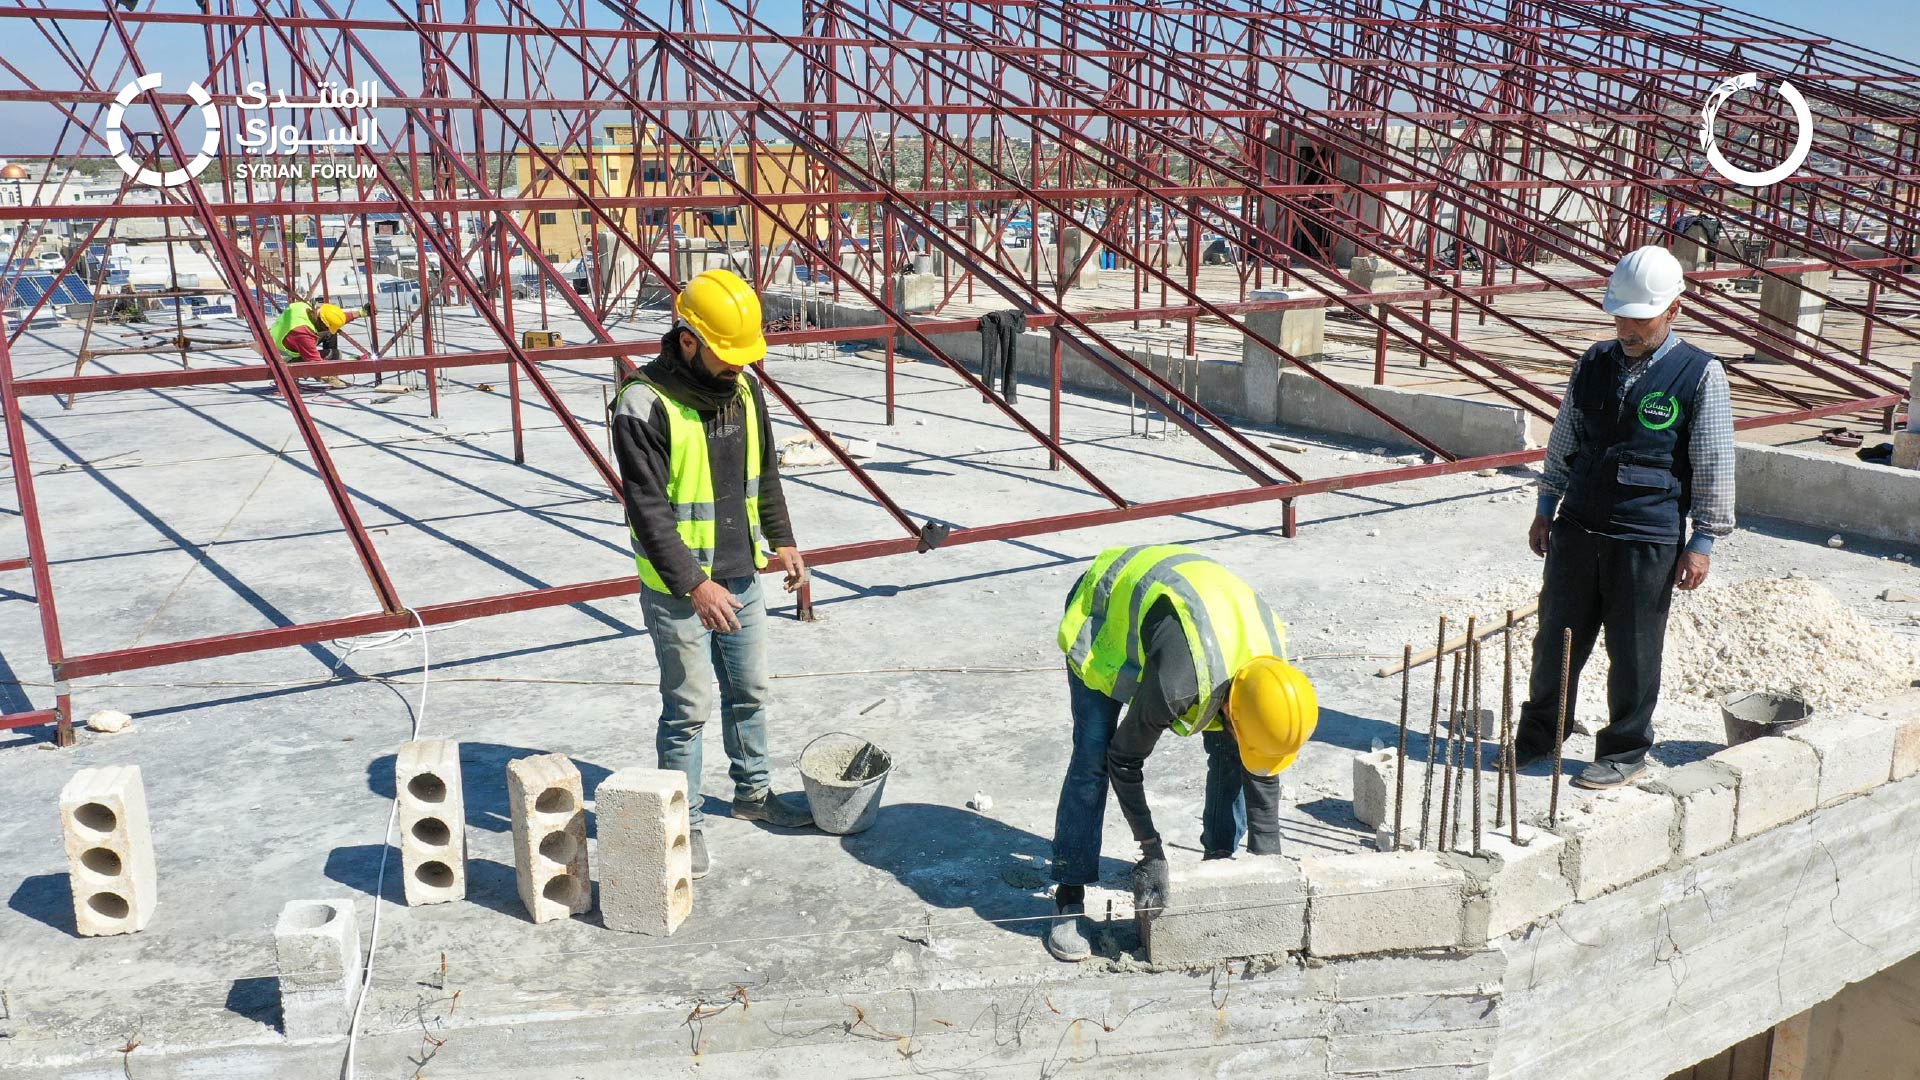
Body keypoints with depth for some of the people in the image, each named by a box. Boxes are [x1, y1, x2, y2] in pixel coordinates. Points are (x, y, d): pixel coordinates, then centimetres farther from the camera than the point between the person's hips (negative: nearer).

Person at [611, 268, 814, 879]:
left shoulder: (743, 386, 1)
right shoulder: (644, 405, -21)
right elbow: (647, 509, -22)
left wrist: (781, 540, 11)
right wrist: (694, 585, -27)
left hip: (741, 577, 7)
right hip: (678, 590, -7)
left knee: (750, 690, 19)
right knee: (688, 708, 3)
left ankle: (753, 792, 38)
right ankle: (684, 823, 18)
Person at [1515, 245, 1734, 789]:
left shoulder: (1701, 375, -7)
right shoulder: (1593, 363, 5)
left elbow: (1714, 465, -4)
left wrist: (1703, 541, -5)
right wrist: (1546, 509, 16)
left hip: (1648, 540, -4)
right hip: (1577, 528, 4)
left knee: (1633, 651, 5)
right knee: (1556, 638, 12)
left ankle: (1625, 752, 22)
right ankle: (1538, 735, 28)